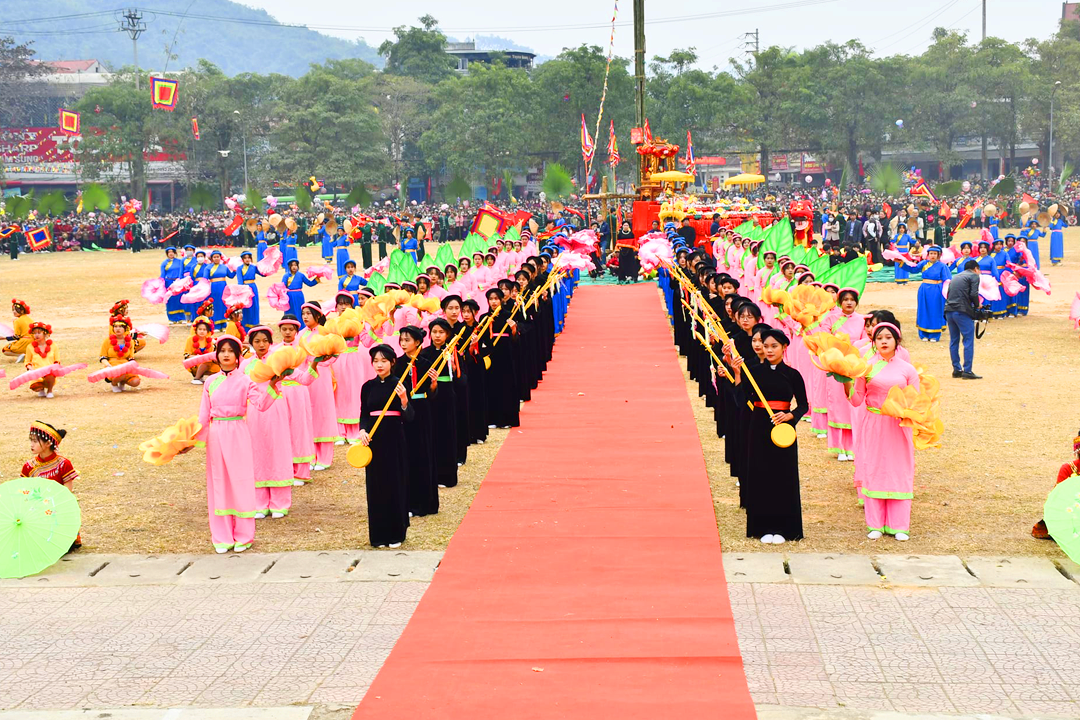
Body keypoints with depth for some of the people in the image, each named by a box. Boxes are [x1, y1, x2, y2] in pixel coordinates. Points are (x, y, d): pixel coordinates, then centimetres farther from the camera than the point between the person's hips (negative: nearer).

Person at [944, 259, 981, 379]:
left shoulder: (955, 277, 25)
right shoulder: (974, 276, 5)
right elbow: (973, 294, -8)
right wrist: (977, 305, 10)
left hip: (949, 310, 7)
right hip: (962, 312, -7)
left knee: (954, 341, 13)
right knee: (968, 341, -2)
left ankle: (956, 369, 16)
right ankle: (967, 371, -6)